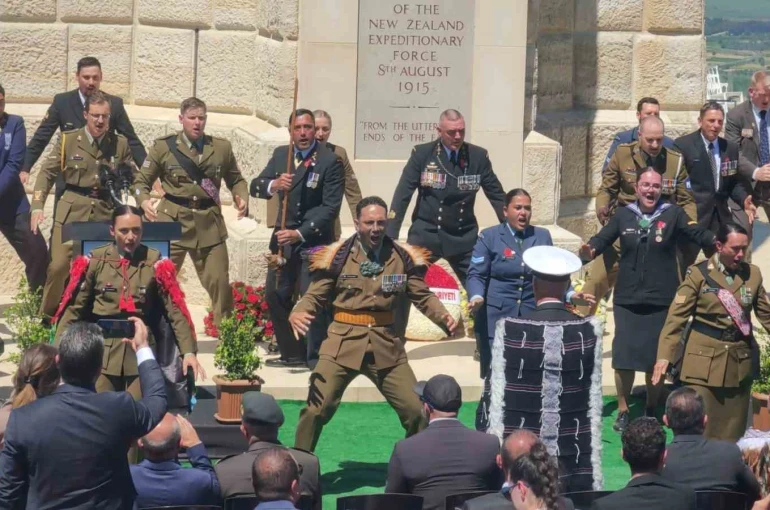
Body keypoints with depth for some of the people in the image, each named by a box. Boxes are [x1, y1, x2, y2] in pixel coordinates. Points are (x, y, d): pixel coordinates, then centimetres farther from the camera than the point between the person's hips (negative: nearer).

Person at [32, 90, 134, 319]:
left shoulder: (120, 144, 9)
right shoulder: (68, 140, 4)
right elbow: (47, 173, 2)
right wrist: (37, 206, -10)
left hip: (106, 214, 2)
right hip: (71, 213, -2)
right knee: (58, 266, -10)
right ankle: (46, 316, 7)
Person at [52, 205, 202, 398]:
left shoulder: (155, 262, 1)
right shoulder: (94, 261, 2)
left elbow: (175, 310, -3)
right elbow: (73, 308, 0)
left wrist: (188, 351, -14)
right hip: (103, 354, 0)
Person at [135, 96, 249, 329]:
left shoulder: (221, 148, 7)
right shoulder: (164, 146, 1)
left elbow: (236, 179, 16)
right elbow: (142, 181, 4)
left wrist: (242, 198, -5)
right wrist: (143, 200, -16)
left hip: (210, 224, 2)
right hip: (173, 222, -2)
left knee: (219, 282, 3)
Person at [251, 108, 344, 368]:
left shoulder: (330, 161, -11)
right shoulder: (280, 155, 6)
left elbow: (330, 207, -15)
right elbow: (255, 187, 1)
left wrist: (300, 234, -23)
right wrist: (273, 185, -24)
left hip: (315, 238, -6)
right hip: (284, 235, 6)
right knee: (275, 295, 8)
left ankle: (316, 358, -8)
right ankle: (292, 353, 20)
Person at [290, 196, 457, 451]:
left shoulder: (403, 257, 3)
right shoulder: (338, 256, -3)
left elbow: (422, 296, 6)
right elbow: (315, 296, -2)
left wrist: (443, 317, -13)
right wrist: (298, 314, -23)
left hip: (386, 344, 2)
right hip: (343, 343, -2)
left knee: (417, 411, 3)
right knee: (316, 409, -9)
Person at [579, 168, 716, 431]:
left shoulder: (673, 214, -1)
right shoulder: (624, 215, 5)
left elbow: (700, 235, -10)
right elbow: (602, 240, 6)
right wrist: (589, 250, -16)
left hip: (661, 300, -1)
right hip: (627, 299, 1)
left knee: (656, 360, 6)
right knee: (624, 356, 0)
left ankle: (651, 410, 23)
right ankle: (622, 410, 15)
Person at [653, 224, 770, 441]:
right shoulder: (699, 273, -5)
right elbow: (677, 316, -8)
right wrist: (664, 355, -18)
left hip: (740, 360, 3)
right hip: (704, 360, -3)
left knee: (732, 430, 9)